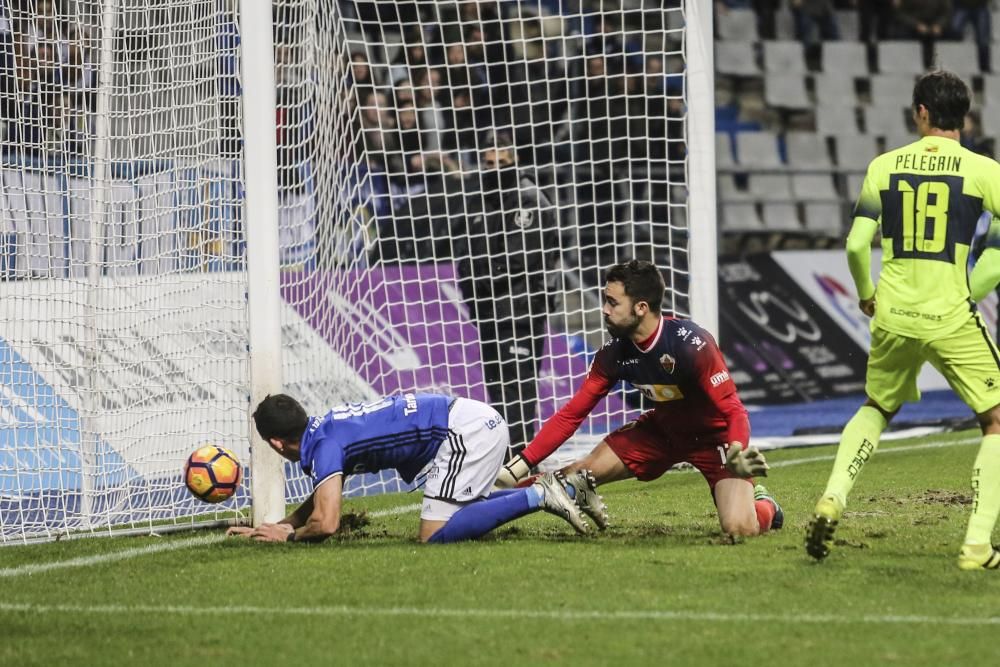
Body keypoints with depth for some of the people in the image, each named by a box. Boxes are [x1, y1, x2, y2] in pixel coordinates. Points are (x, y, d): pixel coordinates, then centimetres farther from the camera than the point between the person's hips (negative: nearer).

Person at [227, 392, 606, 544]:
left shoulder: (323, 446, -11)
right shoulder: (323, 429, 18)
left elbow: (325, 523, -19)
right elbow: (318, 504, 32)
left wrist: (288, 535, 1)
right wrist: (268, 527, 26)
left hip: (466, 429, -10)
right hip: (480, 418, 10)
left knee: (434, 535, -14)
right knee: (461, 518, 26)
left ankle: (539, 495, -14)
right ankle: (566, 487, 15)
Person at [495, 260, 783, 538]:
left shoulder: (691, 344, -32)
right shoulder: (614, 353, -14)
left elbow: (733, 411, -29)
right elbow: (572, 413, -8)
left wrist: (738, 455, -50)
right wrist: (519, 466, -15)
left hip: (714, 433, -5)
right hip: (664, 429, 5)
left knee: (739, 528, -23)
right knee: (581, 473, -7)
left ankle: (764, 506, 13)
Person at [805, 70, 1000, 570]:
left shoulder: (884, 166, 3)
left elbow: (857, 245, 1)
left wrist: (866, 294, 19)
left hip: (892, 317, 3)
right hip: (952, 318, -3)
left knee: (876, 408, 28)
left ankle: (832, 499, 10)